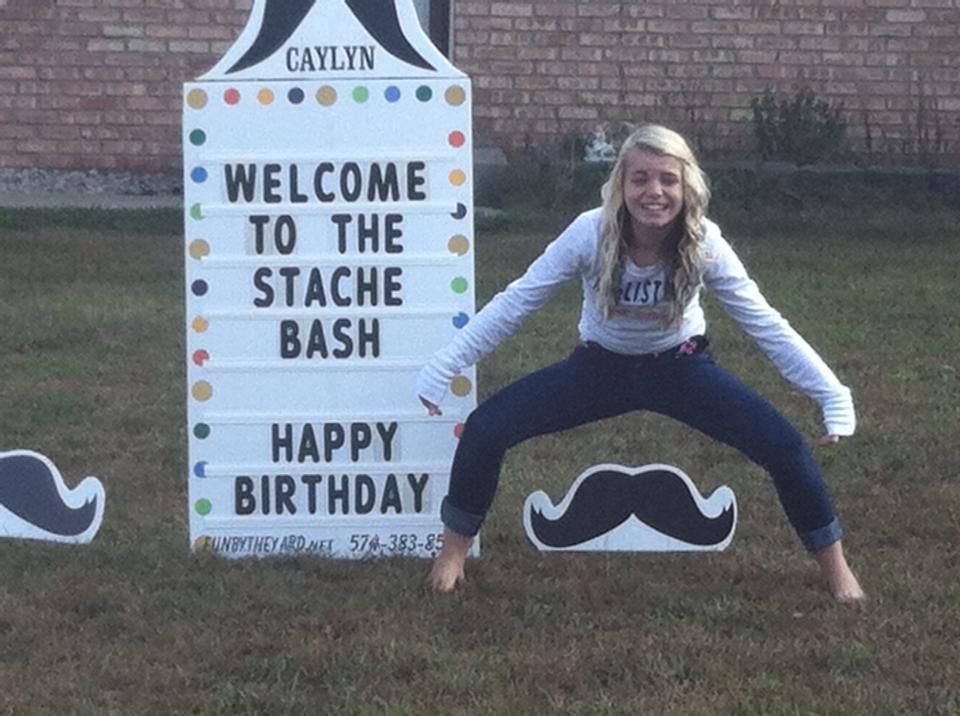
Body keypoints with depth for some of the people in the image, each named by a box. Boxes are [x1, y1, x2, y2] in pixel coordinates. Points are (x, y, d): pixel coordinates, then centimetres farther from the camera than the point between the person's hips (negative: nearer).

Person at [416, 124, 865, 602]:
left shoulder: (704, 245, -25)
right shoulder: (591, 234, -27)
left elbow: (767, 325, -18)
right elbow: (513, 304, -19)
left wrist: (833, 396, -21)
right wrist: (441, 370, -20)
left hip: (679, 366, 0)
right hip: (601, 366, 0)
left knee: (783, 446, -17)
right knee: (485, 429, -17)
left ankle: (834, 565, 8)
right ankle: (454, 551, 8)